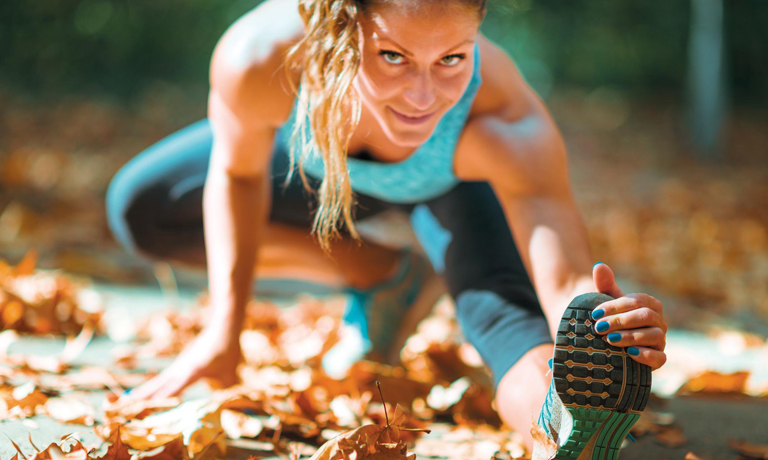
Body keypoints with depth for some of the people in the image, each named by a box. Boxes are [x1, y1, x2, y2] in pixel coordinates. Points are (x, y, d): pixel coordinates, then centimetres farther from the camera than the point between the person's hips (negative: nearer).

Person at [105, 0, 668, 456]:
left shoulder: (507, 129, -46)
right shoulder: (260, 60, -42)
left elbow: (568, 288, -52)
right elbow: (238, 172, -19)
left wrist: (612, 325, -76)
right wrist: (225, 330, -16)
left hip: (457, 182, -3)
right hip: (328, 163, 3)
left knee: (505, 309, -32)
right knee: (144, 207, 4)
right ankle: (384, 276, 6)